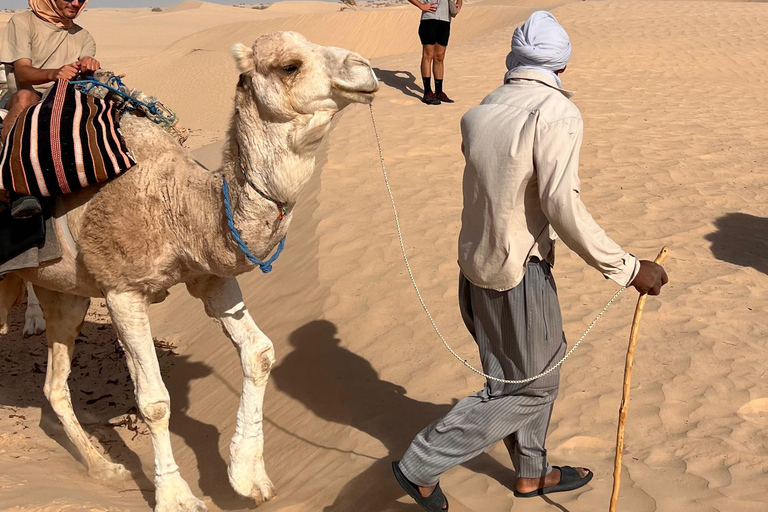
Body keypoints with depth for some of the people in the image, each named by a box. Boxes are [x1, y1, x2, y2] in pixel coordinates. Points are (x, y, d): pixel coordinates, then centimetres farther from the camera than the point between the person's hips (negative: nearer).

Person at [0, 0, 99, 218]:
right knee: (24, 96, -38)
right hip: (25, 107, -4)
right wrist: (54, 74, -33)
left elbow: (87, 77, 0)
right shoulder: (22, 22, 4)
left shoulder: (83, 36, 19)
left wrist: (89, 67, -26)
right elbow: (22, 73, -12)